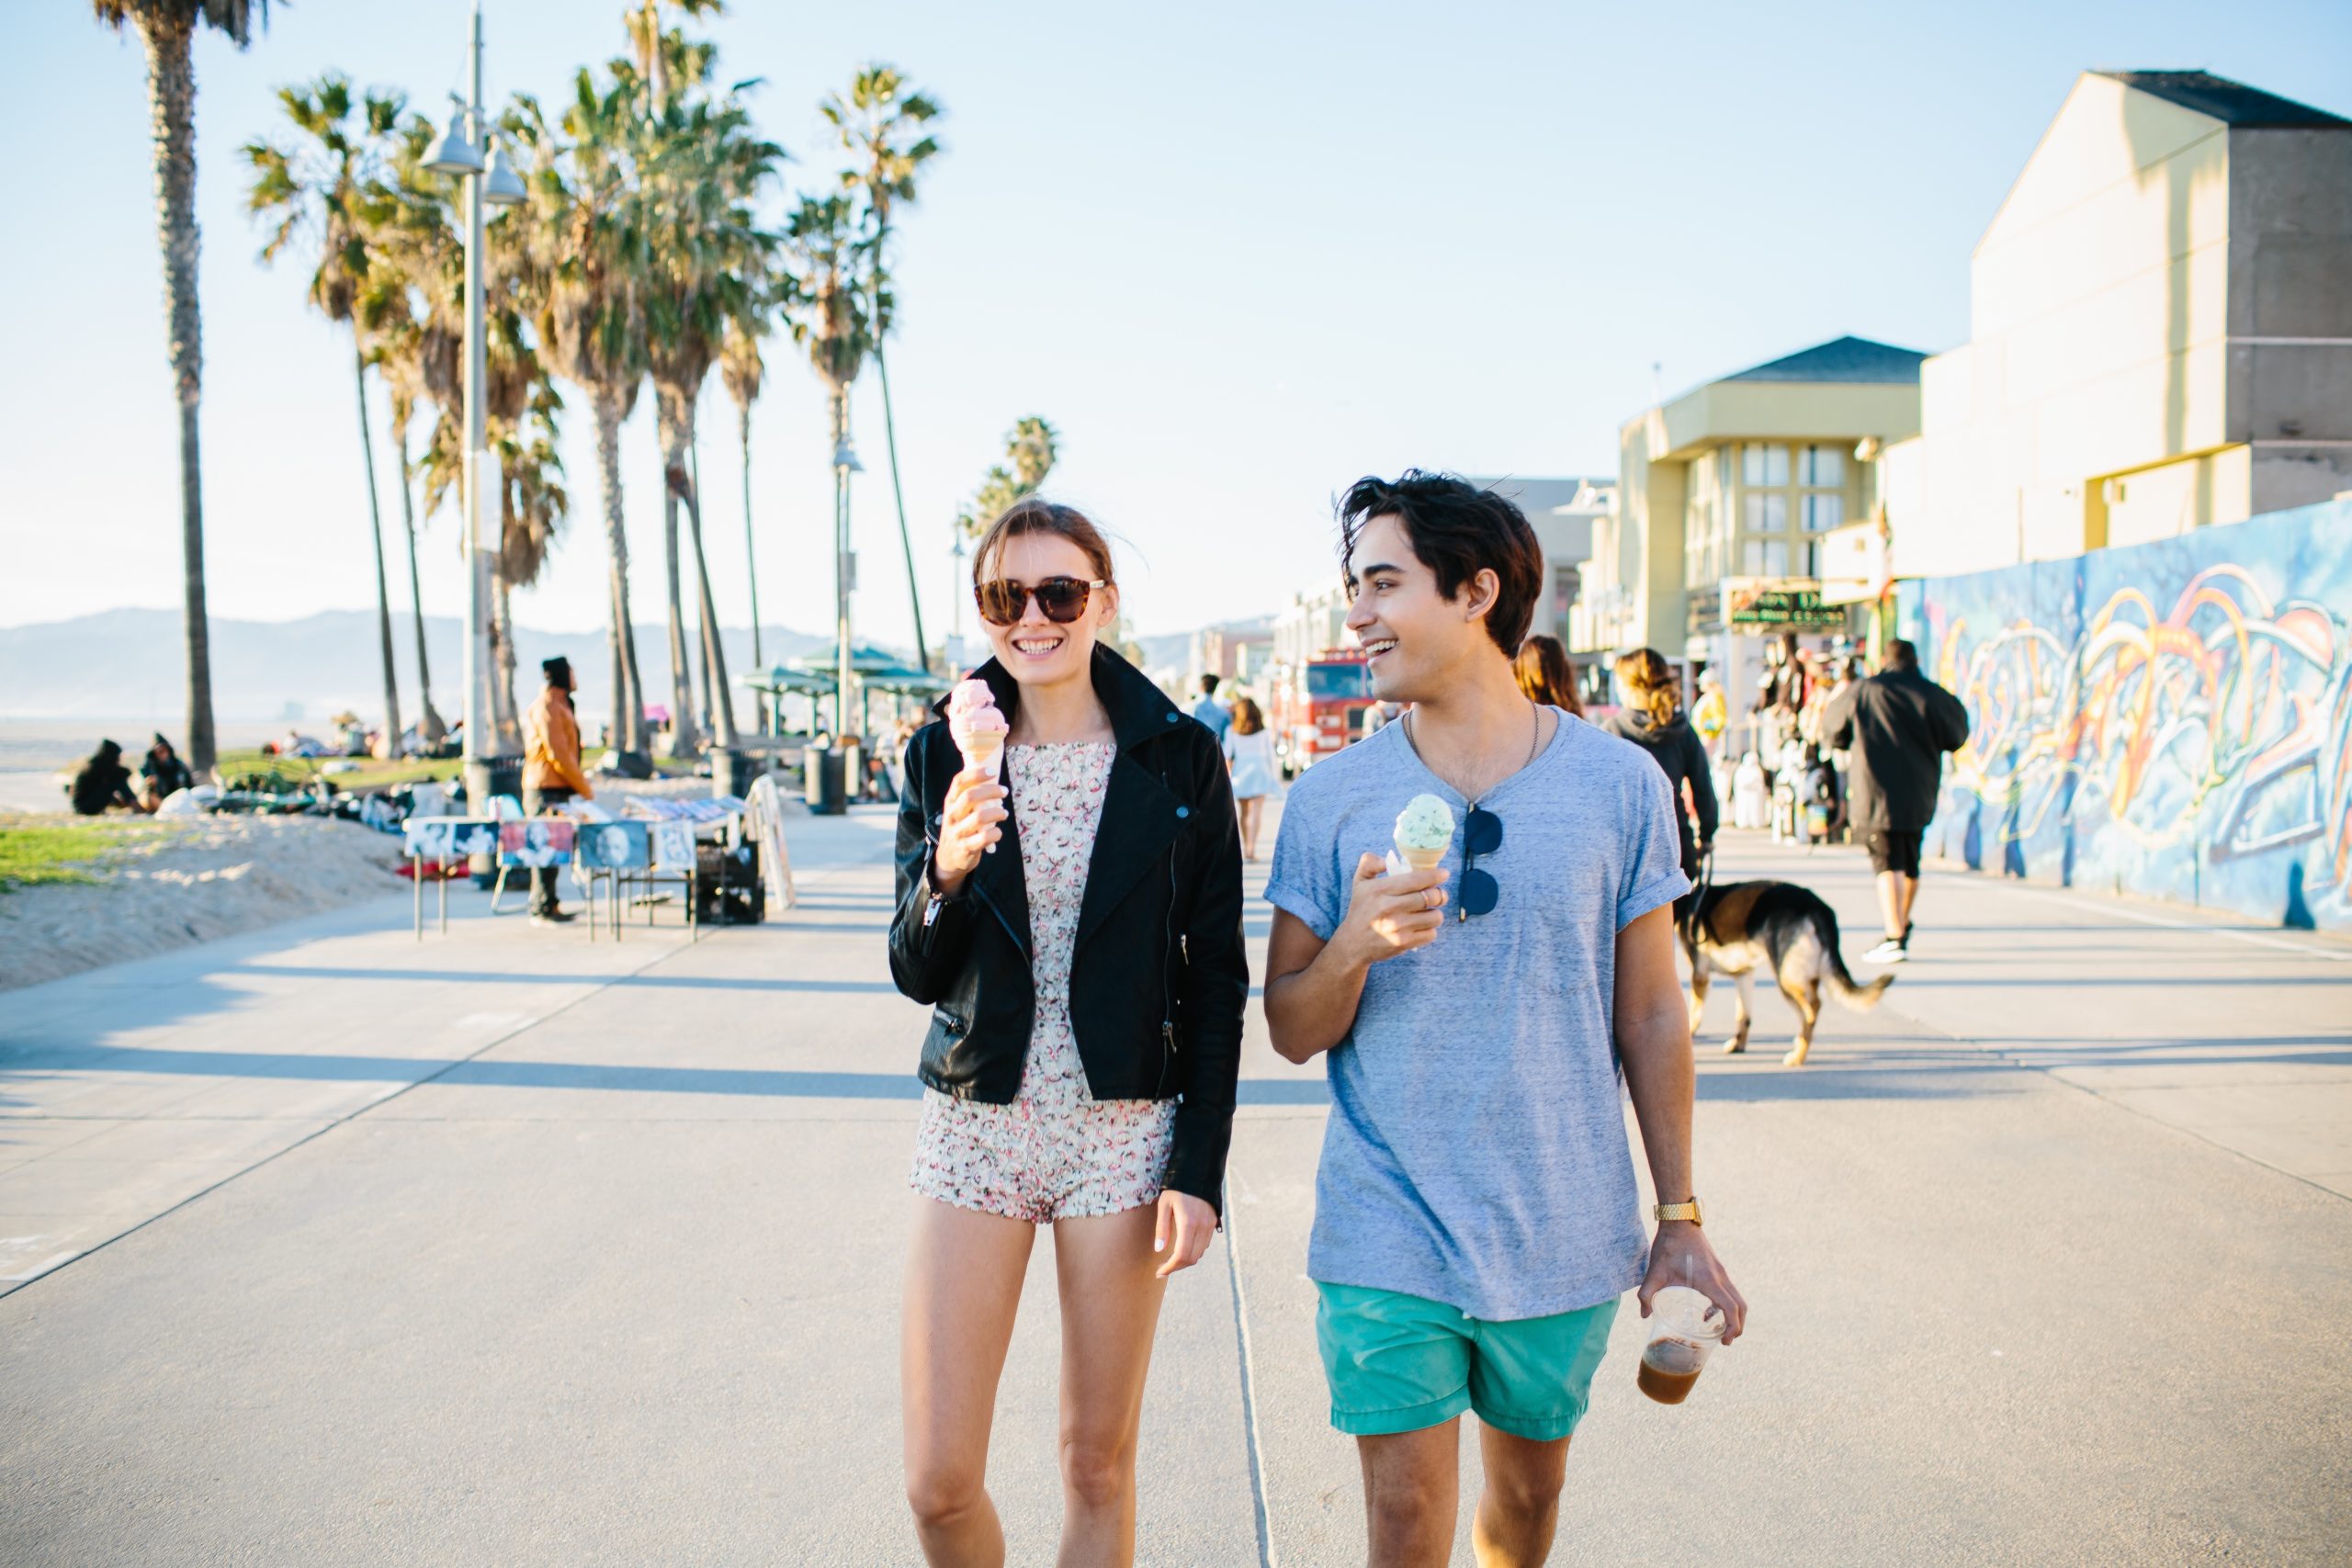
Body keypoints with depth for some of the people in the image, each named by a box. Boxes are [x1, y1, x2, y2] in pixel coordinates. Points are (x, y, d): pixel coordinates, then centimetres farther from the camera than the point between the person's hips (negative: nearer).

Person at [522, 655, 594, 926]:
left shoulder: (560, 706, 20)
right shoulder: (547, 707, -13)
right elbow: (557, 753, -18)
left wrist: (581, 783, 14)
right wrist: (584, 787, -14)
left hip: (557, 790, 10)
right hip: (546, 789, -10)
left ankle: (548, 905, 18)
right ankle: (541, 910, -4)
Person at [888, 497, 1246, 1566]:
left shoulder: (1180, 758, -3)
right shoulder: (943, 756, 2)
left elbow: (1217, 977, 0)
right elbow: (918, 976, 1)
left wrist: (1201, 1167, -6)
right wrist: (948, 872, -20)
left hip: (1124, 1135, -1)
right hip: (977, 1128, 2)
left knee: (1098, 1465, 10)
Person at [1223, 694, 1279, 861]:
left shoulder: (1233, 732, 3)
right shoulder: (1264, 732, 3)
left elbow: (1227, 756, 0)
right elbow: (1270, 754, 6)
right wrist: (1271, 775, 15)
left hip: (1240, 771, 2)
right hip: (1259, 770, -2)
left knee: (1244, 812, 15)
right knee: (1255, 812, -7)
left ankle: (1246, 848, 21)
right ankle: (1251, 848, -18)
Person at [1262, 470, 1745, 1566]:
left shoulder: (1619, 785, -3)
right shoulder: (1331, 799, -3)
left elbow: (1650, 1014, 3)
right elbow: (1290, 1033, 0)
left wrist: (1680, 1218, 5)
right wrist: (1353, 946, -21)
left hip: (1565, 1235, 1)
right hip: (1386, 1239, 0)